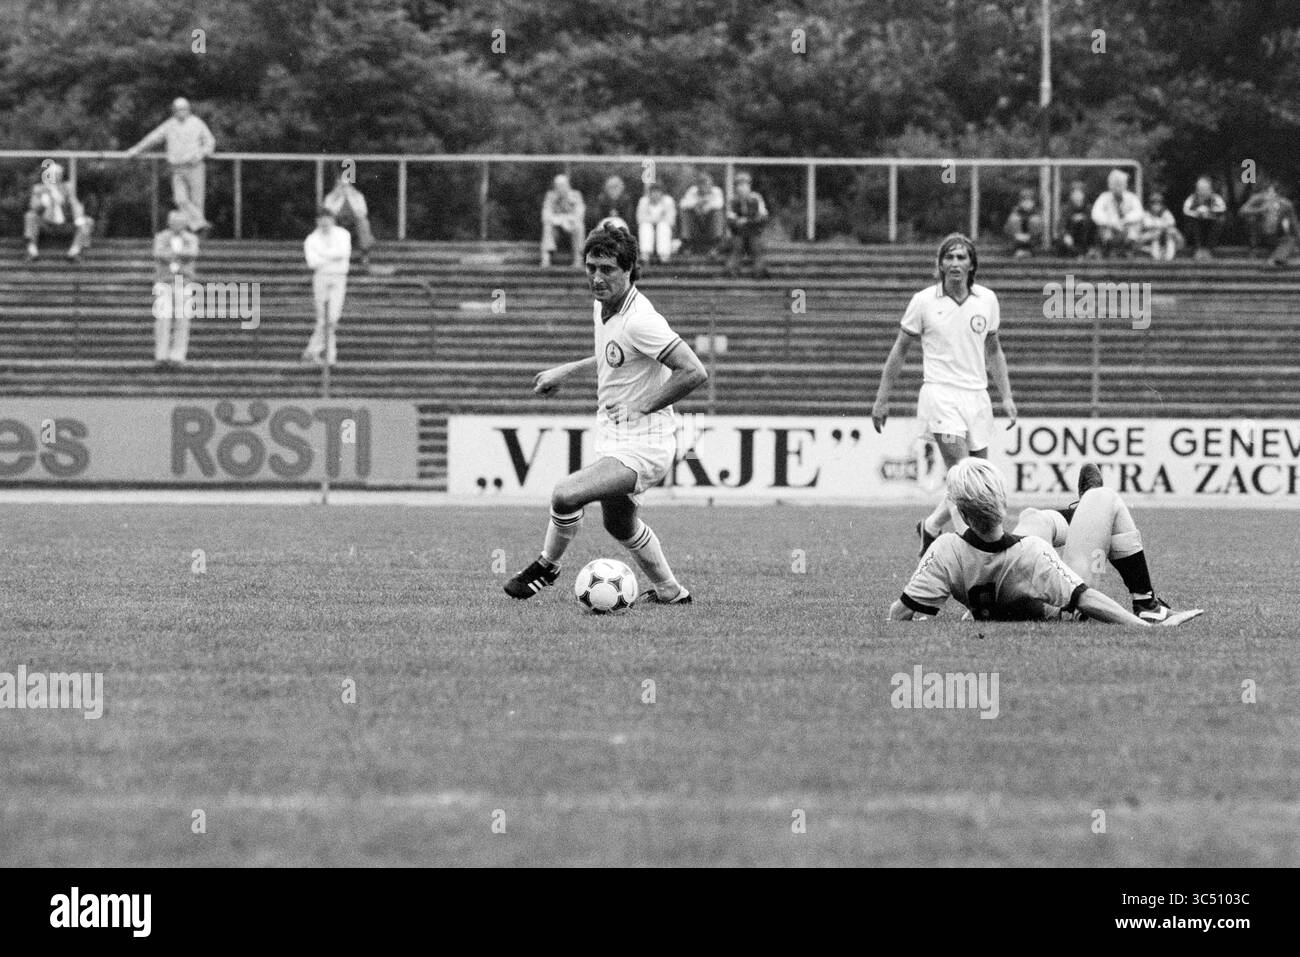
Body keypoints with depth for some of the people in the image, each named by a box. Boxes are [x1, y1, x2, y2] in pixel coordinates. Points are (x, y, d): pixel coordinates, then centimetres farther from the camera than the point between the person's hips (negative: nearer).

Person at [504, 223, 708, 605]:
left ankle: (546, 566, 2)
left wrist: (640, 407, -21)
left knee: (565, 496, -24)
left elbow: (694, 372, -27)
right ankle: (668, 591, 47)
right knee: (618, 524, 27)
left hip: (644, 445, -10)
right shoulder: (602, 306, 4)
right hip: (613, 440, 10)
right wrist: (568, 370, 19)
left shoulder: (640, 320, -24)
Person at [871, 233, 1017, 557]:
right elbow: (900, 350, 6)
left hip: (977, 397, 4)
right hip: (940, 394, -4)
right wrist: (882, 399, 6)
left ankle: (931, 526, 19)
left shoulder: (987, 300, 7)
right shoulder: (924, 301, -2)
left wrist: (1006, 395, 12)